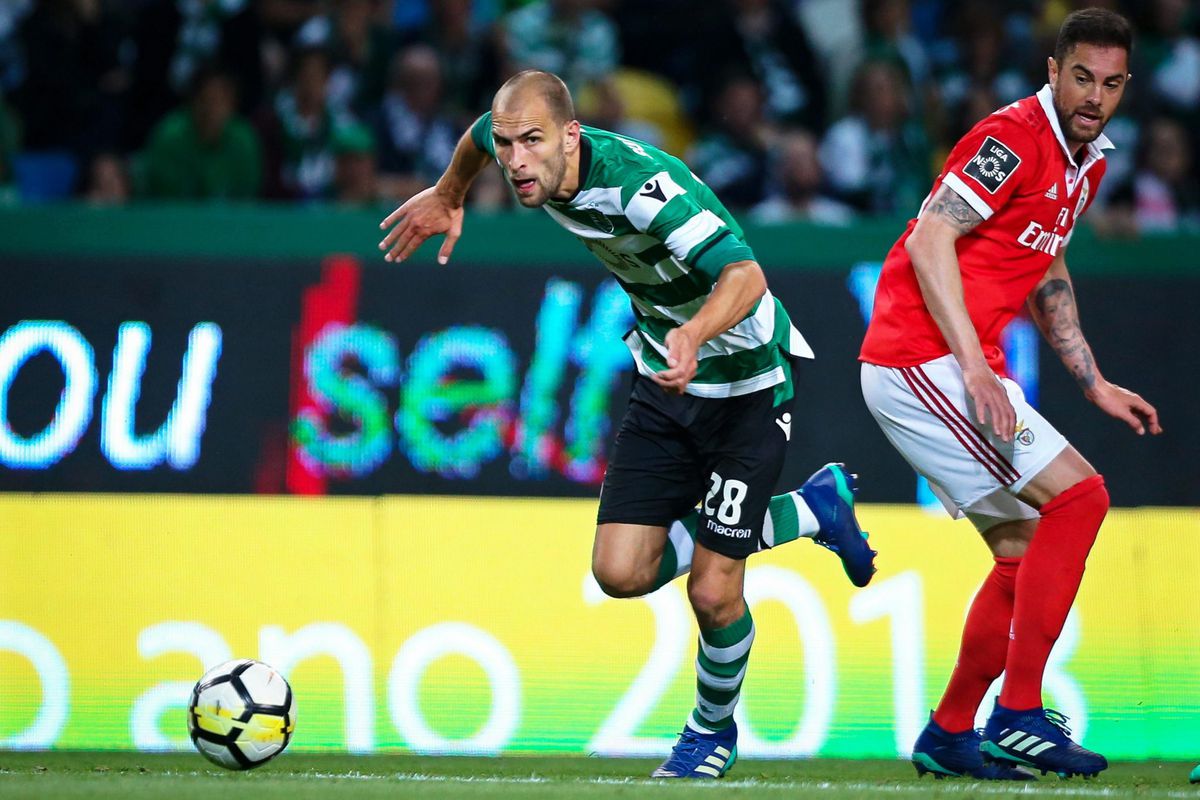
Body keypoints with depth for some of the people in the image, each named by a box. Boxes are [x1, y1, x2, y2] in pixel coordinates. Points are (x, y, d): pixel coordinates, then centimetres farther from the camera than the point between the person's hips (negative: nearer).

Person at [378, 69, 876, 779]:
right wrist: (448, 196, 32)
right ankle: (811, 510, 19)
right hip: (665, 377, 7)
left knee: (712, 593, -8)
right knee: (621, 571, -4)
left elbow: (745, 273, -45)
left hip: (747, 384, -7)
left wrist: (695, 336, -62)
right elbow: (480, 134, 15)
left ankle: (714, 728, 25)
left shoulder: (642, 183, -33)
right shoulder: (531, 159, -11)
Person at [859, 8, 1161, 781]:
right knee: (1079, 495, -17)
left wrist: (1095, 383, 23)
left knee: (1027, 553, 13)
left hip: (966, 368, 10)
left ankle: (950, 733, 22)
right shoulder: (1015, 138, -15)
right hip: (922, 361, -10)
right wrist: (974, 363, -26)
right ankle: (1019, 716, -18)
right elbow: (930, 237, -21)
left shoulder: (1087, 161, 15)